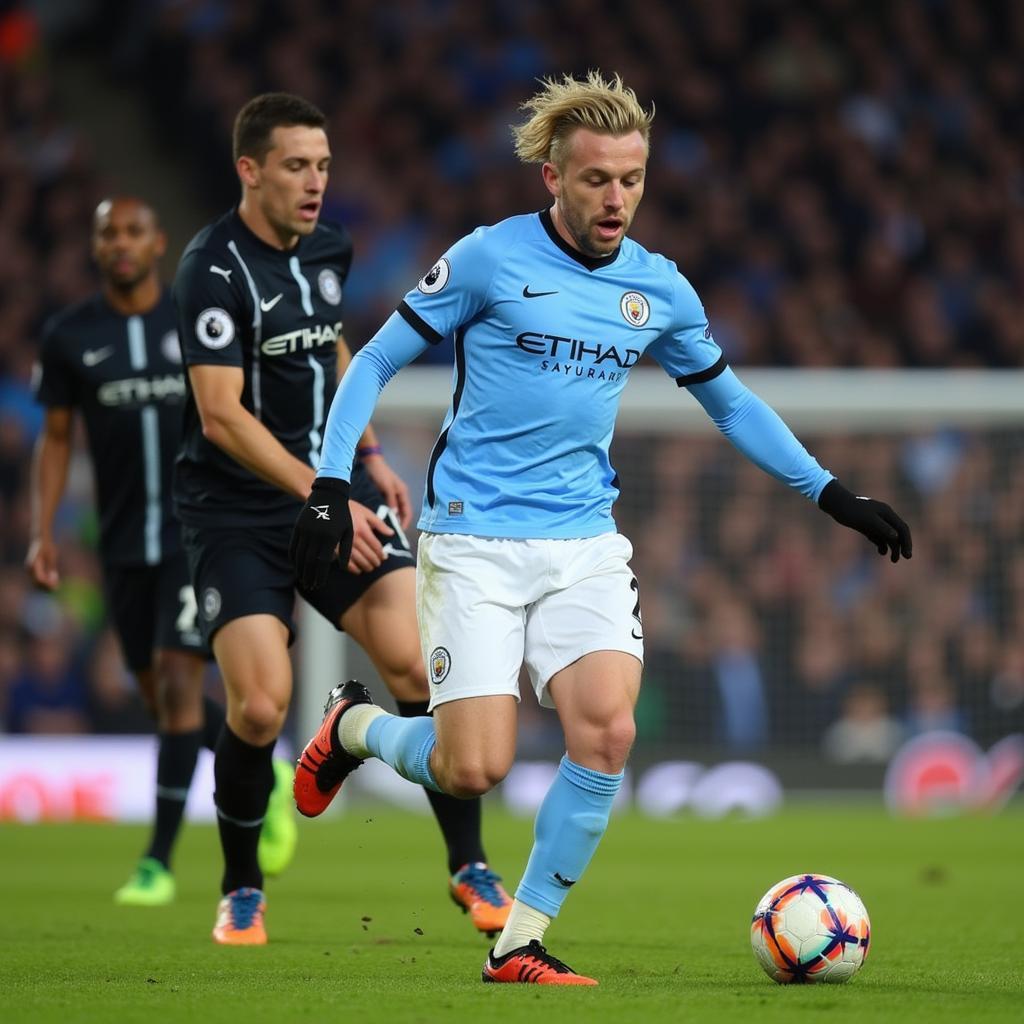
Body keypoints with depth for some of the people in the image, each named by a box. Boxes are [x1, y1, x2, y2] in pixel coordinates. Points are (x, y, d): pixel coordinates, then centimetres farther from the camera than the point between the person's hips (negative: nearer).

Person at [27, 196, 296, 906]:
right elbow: (56, 438, 7)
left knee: (177, 683, -13)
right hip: (124, 543, 3)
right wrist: (42, 533, -2)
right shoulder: (69, 337, 3)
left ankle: (159, 863, -9)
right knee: (160, 695, 9)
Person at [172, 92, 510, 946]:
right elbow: (222, 417, -22)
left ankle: (469, 869, 1)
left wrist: (371, 457, 20)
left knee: (418, 666, -11)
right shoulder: (215, 269, -15)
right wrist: (323, 499, -26)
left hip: (335, 488, 5)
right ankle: (242, 892, 9)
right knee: (261, 705, -15)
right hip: (236, 512, -5)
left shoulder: (327, 249, 7)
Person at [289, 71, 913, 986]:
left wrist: (832, 494, 16)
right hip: (474, 542, -4)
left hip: (586, 547, 4)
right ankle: (355, 724, 22)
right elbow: (376, 363, 0)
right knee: (475, 769, -12)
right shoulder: (491, 259, -7)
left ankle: (521, 944, -3)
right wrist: (332, 487, -10)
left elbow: (728, 400, 21)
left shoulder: (659, 290, 6)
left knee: (608, 732, -18)